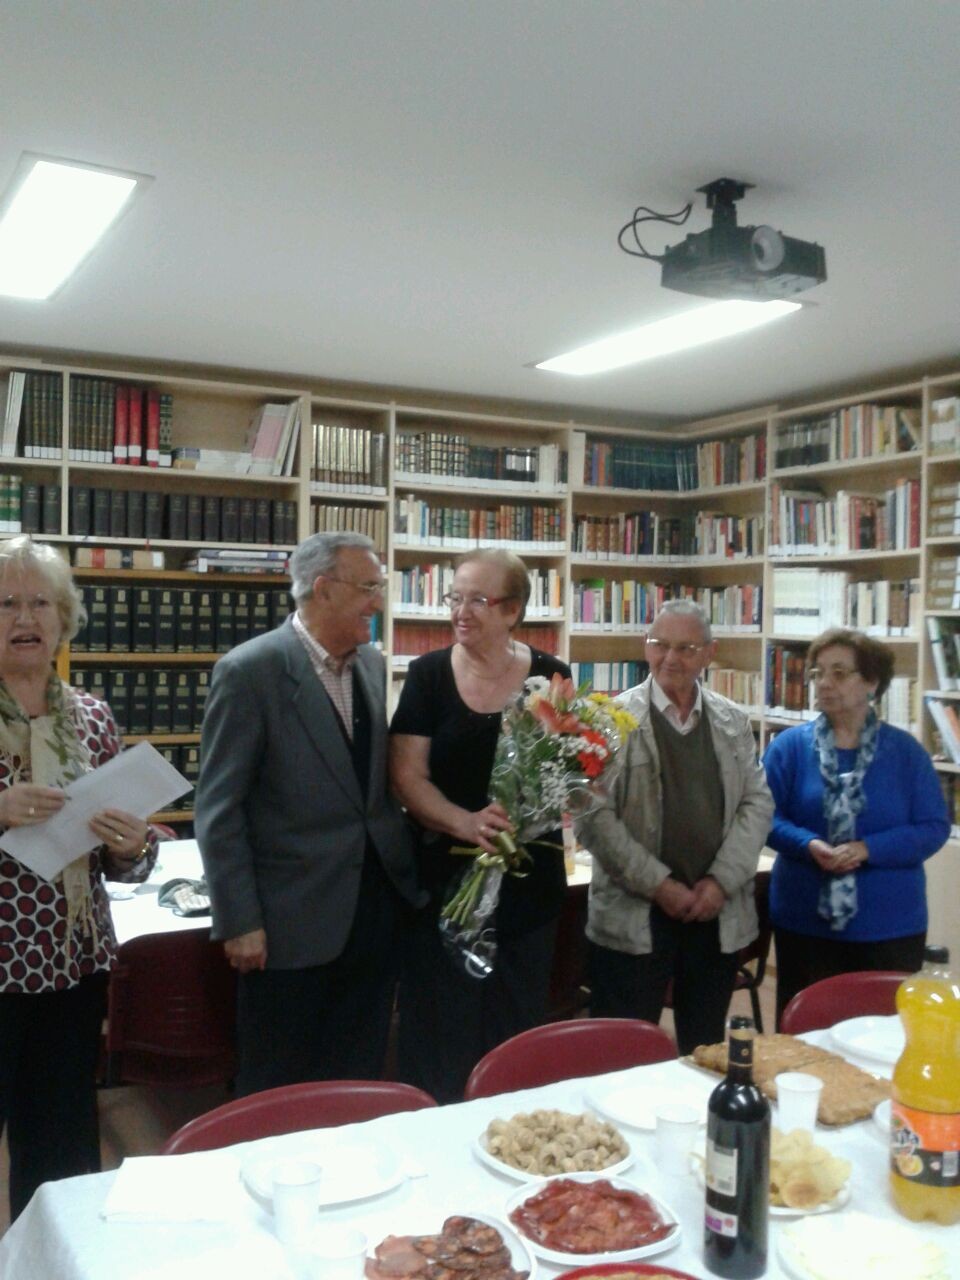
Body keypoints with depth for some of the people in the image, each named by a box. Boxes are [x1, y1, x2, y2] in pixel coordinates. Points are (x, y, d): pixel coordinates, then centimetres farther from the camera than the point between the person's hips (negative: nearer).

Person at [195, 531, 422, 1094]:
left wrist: (402, 869, 7)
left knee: (361, 1083, 18)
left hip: (377, 909, 6)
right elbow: (219, 810, -13)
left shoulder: (372, 663, 7)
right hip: (294, 920, -6)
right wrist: (239, 922, -14)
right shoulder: (250, 671, -14)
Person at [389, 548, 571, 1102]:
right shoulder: (429, 674, -3)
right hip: (444, 876, -1)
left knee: (517, 1026, 14)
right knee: (441, 1032, 6)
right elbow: (408, 775, -6)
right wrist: (465, 823, -23)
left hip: (529, 878, 1)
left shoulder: (550, 676, -2)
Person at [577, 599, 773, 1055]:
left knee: (706, 1053, 16)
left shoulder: (733, 722, 9)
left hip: (718, 914, 4)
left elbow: (757, 803, 6)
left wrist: (721, 881, -7)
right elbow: (594, 815, -10)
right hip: (633, 916, -4)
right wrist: (659, 884, -14)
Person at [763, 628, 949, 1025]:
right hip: (806, 921, 0)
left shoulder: (906, 751, 0)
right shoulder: (790, 746, -1)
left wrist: (867, 849, -18)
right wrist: (810, 845, -22)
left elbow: (934, 828, -4)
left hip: (890, 925, 0)